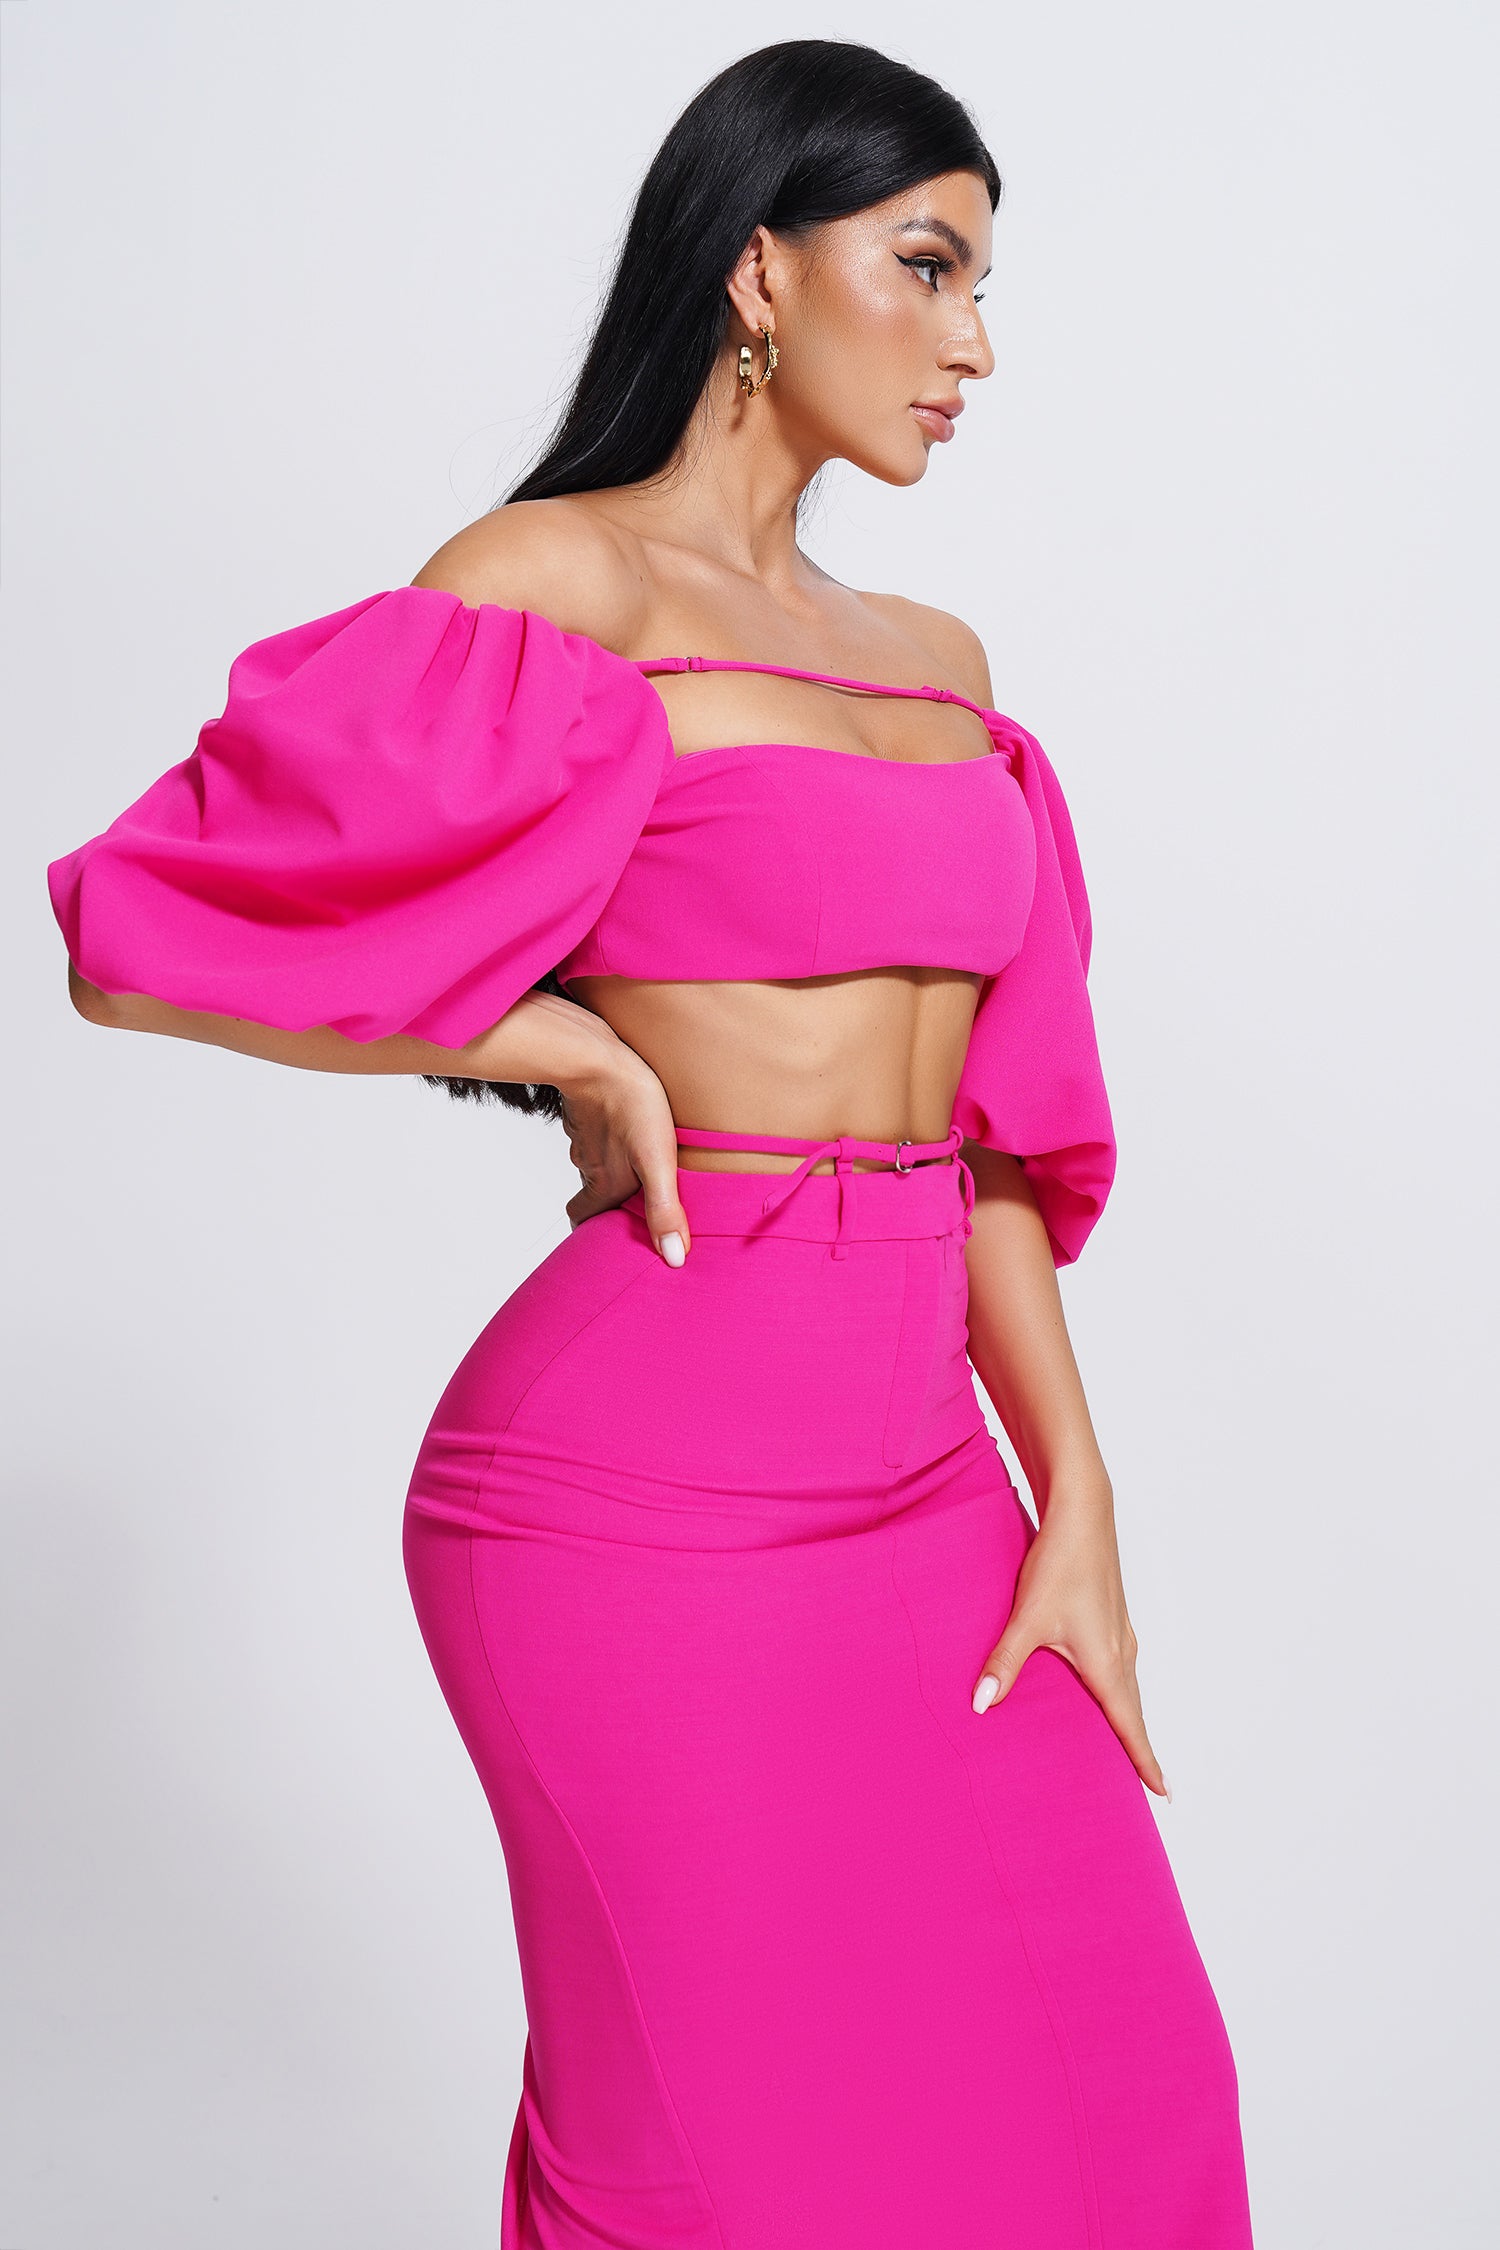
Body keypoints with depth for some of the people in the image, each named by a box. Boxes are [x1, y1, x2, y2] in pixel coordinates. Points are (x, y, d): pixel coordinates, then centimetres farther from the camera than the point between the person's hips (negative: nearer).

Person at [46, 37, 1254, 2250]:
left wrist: (1075, 1506, 4)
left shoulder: (939, 662, 14)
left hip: (921, 1478, 7)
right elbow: (142, 941, -10)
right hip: (655, 1490, -7)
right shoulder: (554, 580, -7)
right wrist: (571, 1047, -9)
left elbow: (982, 1121, 12)